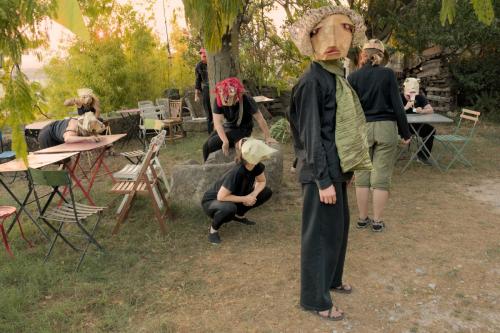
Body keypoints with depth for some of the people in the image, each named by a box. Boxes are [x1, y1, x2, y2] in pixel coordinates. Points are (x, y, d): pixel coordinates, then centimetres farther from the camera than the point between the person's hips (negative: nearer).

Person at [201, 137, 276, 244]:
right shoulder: (236, 172, -37)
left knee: (267, 192, -3)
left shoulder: (256, 165, -17)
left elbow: (261, 182, -1)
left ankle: (239, 214, 15)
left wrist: (253, 195, -20)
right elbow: (221, 197, -34)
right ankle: (213, 229, -9)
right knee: (229, 208, -42)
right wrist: (244, 199, -26)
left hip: (232, 199, 7)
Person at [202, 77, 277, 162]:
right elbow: (217, 123, -24)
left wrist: (268, 137, -13)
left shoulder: (247, 100, -25)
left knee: (213, 143, -21)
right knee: (206, 145, -11)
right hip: (227, 126, 4)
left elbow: (259, 118, -17)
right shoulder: (219, 101, -18)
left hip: (242, 129, -4)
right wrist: (225, 141, -36)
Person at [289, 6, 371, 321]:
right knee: (321, 232, 2)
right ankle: (315, 297, 18)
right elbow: (311, 133, -20)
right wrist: (323, 180, -20)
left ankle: (331, 278, 40)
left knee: (339, 226, 20)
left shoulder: (336, 76, 11)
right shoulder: (313, 81, -17)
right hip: (322, 170, -9)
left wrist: (346, 168, 18)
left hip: (336, 166, 9)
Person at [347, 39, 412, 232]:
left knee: (362, 176, 11)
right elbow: (397, 105, -3)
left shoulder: (353, 77, -1)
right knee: (381, 177, 4)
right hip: (386, 128, -1)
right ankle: (377, 221, 11)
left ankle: (363, 219, 18)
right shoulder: (388, 74, -3)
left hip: (361, 129, 1)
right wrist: (405, 133, 5)